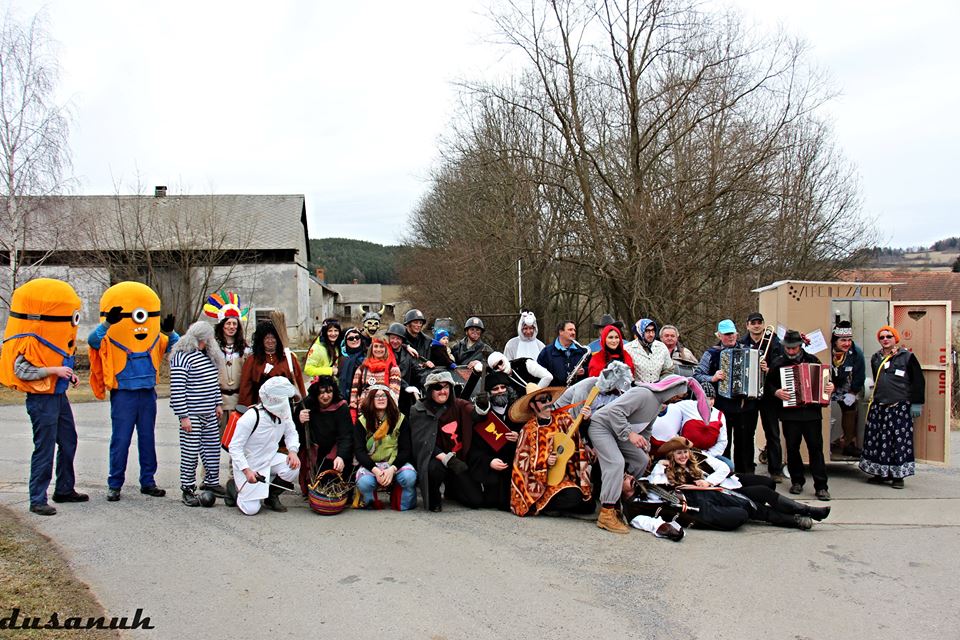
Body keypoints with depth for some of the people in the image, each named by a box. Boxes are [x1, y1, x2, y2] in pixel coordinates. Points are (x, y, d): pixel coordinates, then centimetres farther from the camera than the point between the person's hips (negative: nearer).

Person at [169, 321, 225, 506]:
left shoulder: (208, 355, 13)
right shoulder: (181, 357, -13)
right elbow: (177, 390, -17)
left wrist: (218, 404, 18)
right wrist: (183, 416, -19)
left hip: (209, 413, 8)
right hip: (191, 413, -8)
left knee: (213, 447, 13)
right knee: (190, 451, -2)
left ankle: (211, 482, 27)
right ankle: (188, 489, 8)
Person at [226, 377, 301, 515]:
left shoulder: (284, 413, -8)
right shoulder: (251, 417, -26)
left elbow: (291, 433, 6)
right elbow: (234, 448, -20)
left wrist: (292, 451, -15)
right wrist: (246, 470, -29)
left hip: (270, 459, 5)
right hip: (249, 464, -5)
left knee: (293, 467, -25)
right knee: (251, 509, -11)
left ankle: (271, 496, 3)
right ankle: (234, 487, 22)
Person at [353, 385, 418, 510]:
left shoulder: (400, 419, 2)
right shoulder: (362, 422, 2)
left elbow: (406, 449, -3)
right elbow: (359, 450, -6)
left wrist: (392, 469, -20)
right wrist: (375, 470, -22)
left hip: (395, 462, 0)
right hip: (370, 464, 0)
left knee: (409, 476, -31)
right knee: (364, 482, -32)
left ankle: (404, 504, 0)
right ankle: (371, 502, 3)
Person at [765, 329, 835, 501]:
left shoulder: (812, 360, 7)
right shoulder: (778, 363, 4)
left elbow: (824, 379, 16)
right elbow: (767, 386, 7)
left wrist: (830, 387, -4)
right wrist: (776, 392, -12)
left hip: (812, 412, 0)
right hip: (789, 413, 0)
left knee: (816, 448, -2)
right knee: (792, 448, 7)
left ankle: (821, 486, 1)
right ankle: (797, 482, 22)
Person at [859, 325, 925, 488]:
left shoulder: (907, 357, -2)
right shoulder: (875, 358, 12)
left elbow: (918, 381, -1)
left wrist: (917, 403, -4)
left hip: (900, 407, -4)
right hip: (879, 406, 5)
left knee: (899, 440, -3)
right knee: (877, 440, 4)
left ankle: (898, 475, 5)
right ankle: (881, 473, 15)